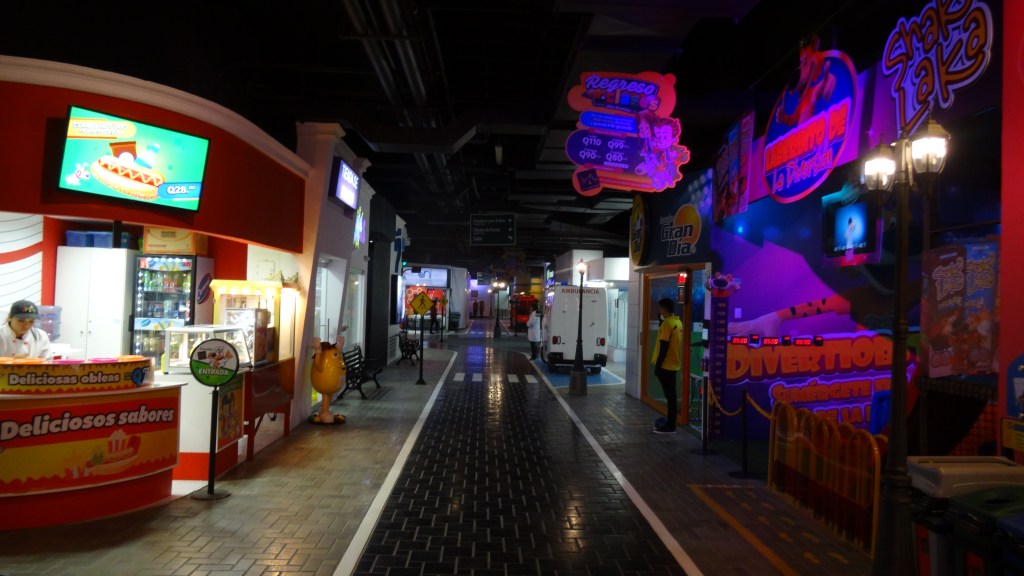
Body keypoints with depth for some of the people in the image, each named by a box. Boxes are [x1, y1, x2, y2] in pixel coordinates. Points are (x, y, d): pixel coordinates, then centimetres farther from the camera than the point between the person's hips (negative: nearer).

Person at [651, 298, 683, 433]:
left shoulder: (667, 323, -17)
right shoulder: (678, 322, 10)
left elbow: (664, 347, -19)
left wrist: (657, 365, -14)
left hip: (666, 365, -9)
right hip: (674, 364, 9)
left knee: (669, 395, -4)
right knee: (671, 394, 14)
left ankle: (670, 426, 1)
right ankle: (669, 422, 22)